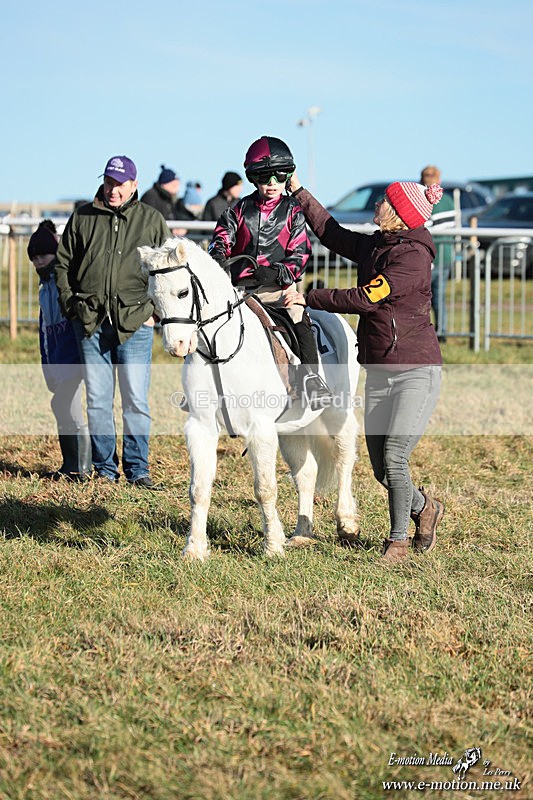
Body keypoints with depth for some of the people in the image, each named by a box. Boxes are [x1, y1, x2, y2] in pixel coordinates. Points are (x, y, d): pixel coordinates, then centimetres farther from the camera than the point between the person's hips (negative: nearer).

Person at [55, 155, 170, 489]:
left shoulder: (152, 220, 6)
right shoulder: (83, 217, 8)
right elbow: (63, 264, 14)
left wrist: (154, 309, -1)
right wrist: (72, 305, 3)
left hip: (135, 323, -2)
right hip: (91, 323, 2)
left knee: (136, 399, -2)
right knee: (97, 399, 5)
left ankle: (137, 468, 6)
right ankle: (105, 468, 13)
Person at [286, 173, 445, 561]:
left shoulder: (413, 257, -16)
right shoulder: (373, 246, 8)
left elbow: (366, 299, -21)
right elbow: (332, 233, 24)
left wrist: (309, 298, -14)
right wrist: (298, 191, 23)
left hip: (417, 372, -8)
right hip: (379, 374, 8)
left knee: (393, 458, -14)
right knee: (382, 468, 8)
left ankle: (399, 539, 1)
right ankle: (424, 509, 35)